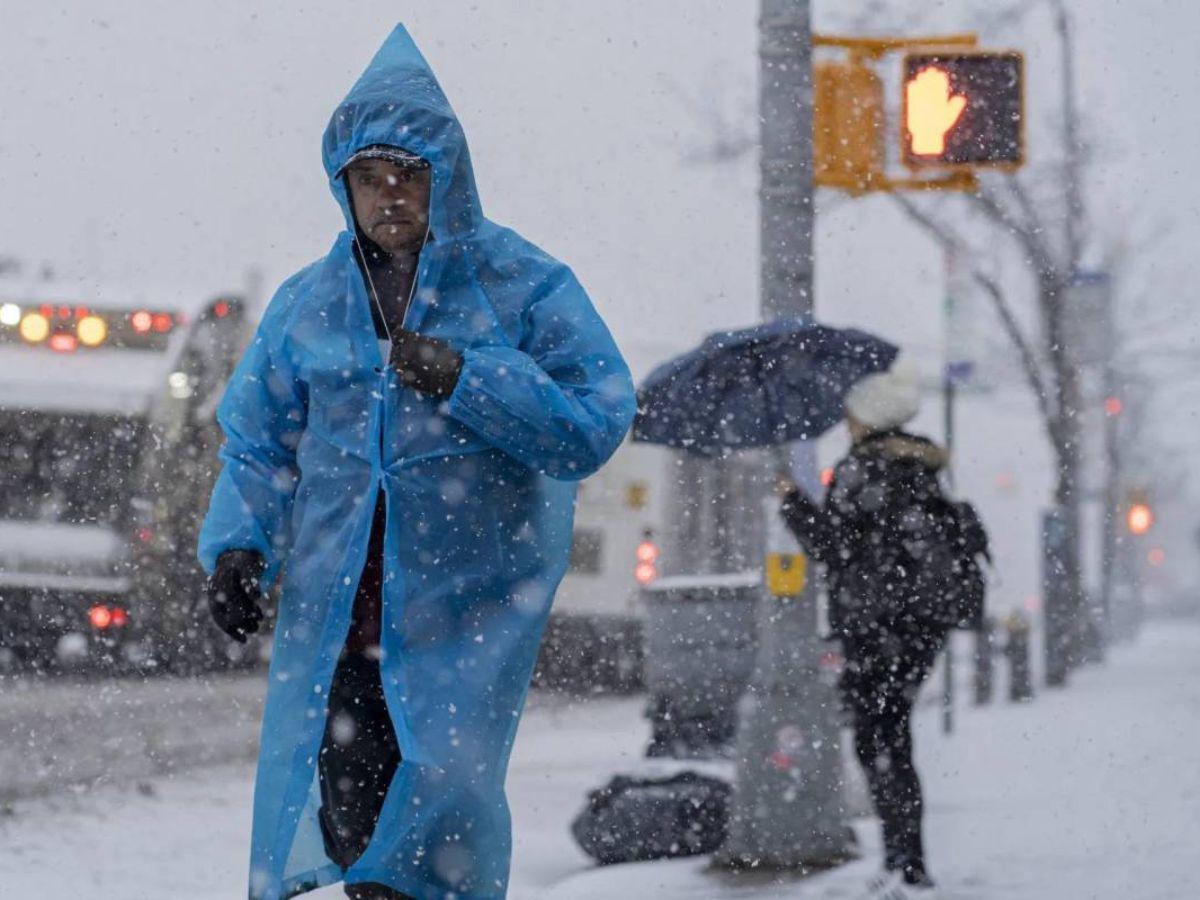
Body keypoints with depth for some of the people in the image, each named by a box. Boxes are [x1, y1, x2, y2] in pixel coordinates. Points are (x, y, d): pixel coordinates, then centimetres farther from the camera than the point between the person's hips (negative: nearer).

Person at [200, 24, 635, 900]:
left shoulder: (526, 288, 0)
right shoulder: (308, 301, 11)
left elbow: (594, 425, -6)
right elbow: (258, 442, 15)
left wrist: (464, 380, -15)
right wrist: (239, 546, -1)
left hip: (471, 605, -3)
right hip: (333, 606, 4)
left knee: (440, 793, -11)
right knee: (339, 813, 1)